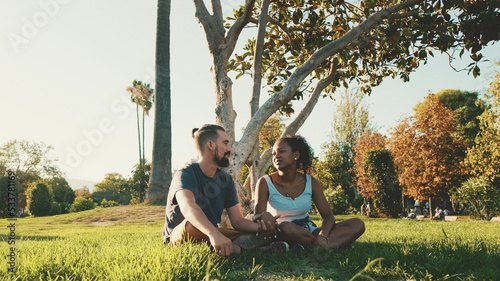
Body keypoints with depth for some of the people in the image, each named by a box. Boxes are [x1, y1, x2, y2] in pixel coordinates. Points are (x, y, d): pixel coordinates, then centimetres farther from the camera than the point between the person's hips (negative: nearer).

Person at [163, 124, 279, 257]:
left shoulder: (226, 179, 6)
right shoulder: (185, 175, -16)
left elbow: (237, 221, 0)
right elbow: (187, 206, -39)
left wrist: (261, 227, -23)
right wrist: (214, 234, -58)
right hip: (178, 237, -6)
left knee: (257, 235, -12)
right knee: (192, 224, -39)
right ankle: (234, 249, -22)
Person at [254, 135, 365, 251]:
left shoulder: (311, 183, 1)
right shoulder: (265, 183, -7)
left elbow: (328, 215, -1)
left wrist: (323, 235, -24)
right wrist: (264, 216, -39)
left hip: (308, 231, 4)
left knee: (358, 224, -12)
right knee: (286, 227, -43)